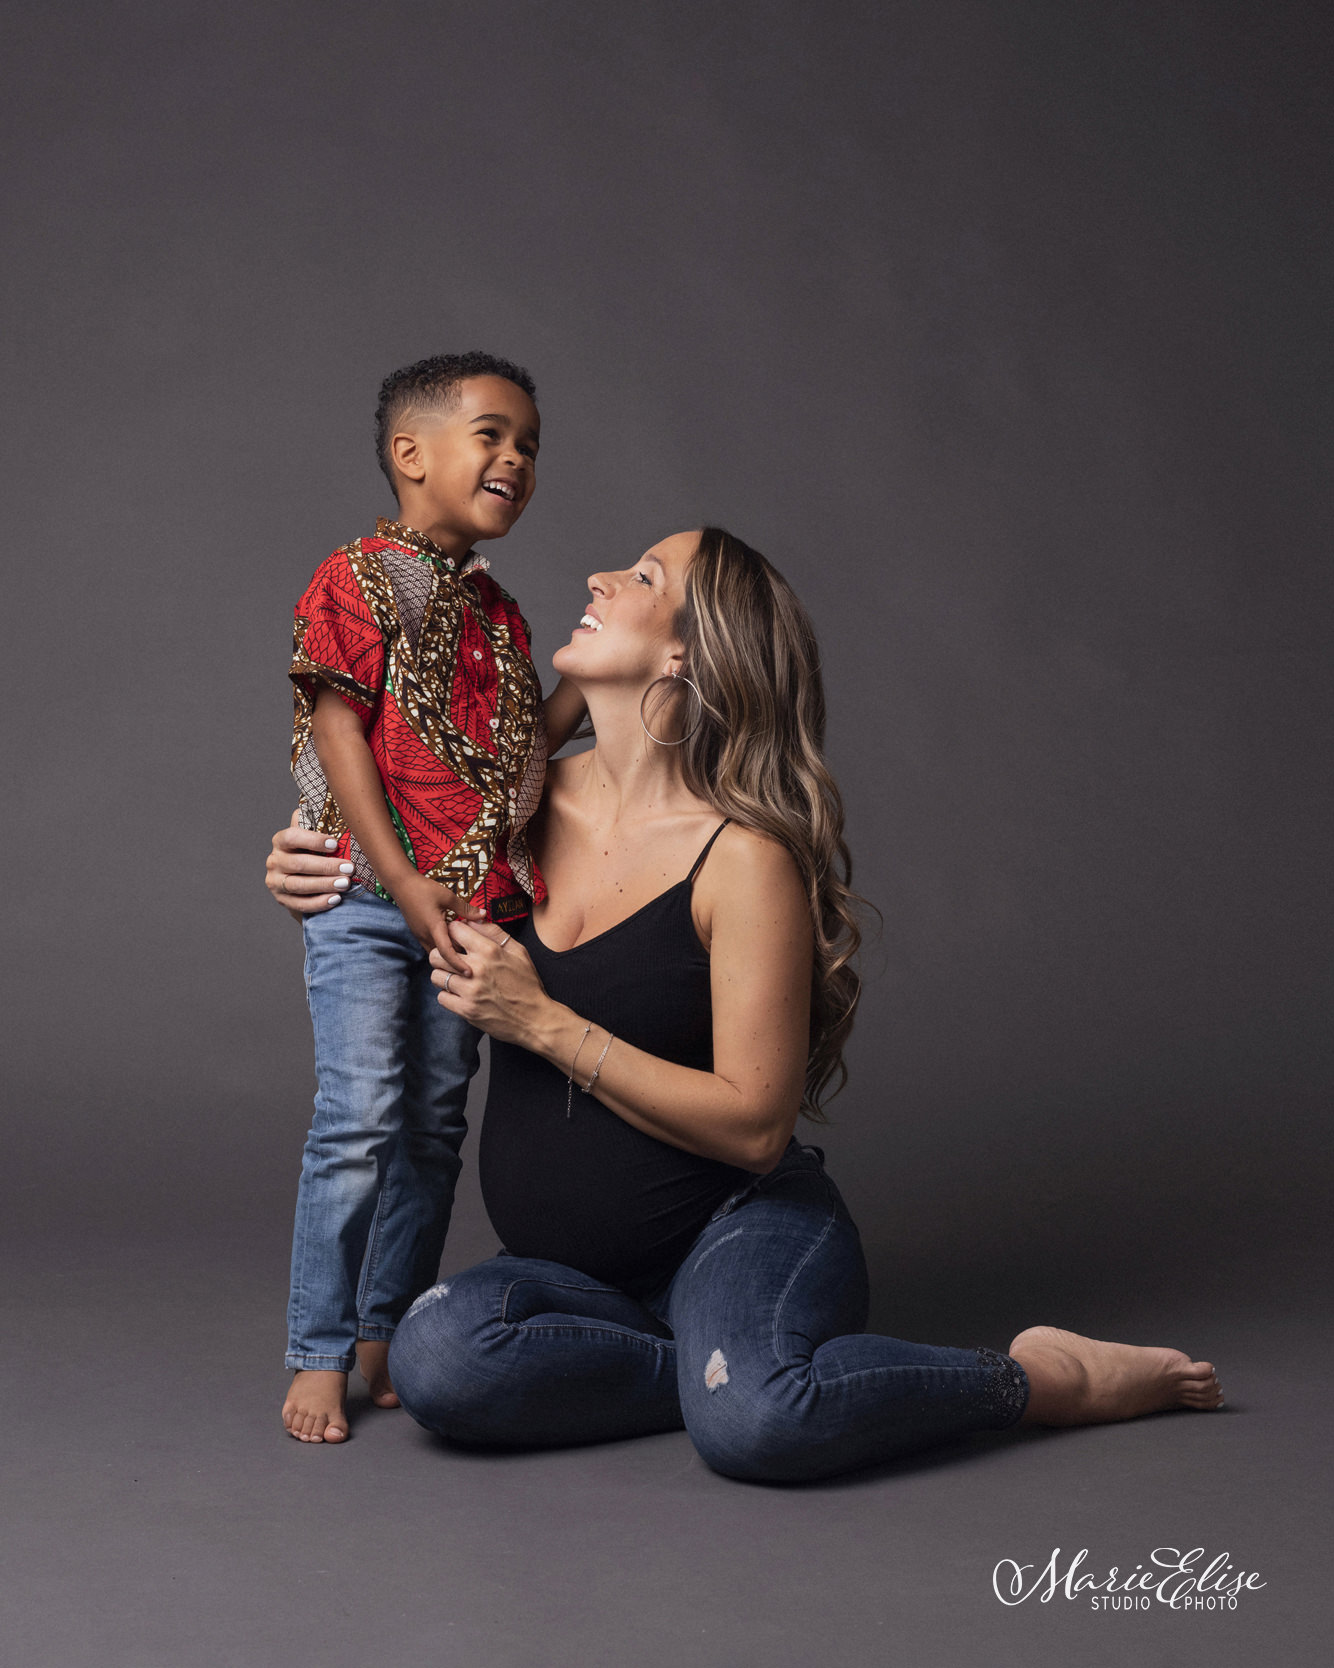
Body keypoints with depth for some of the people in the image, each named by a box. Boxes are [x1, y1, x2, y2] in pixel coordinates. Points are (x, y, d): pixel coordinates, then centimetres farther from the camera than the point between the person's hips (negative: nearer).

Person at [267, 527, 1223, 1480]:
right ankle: (724, 1364, -9)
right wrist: (321, 884, 0)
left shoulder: (743, 857, -15)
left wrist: (543, 1021, -19)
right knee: (436, 1358, -27)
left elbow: (755, 1126, -18)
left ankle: (1037, 1376, -8)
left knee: (754, 1421, -36)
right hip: (580, 1271, 5)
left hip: (743, 1229, -4)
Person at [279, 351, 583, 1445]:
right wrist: (403, 880, -18)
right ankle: (320, 1355, 1)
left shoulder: (497, 611, 16)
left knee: (434, 1124, 9)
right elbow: (340, 735, -12)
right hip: (368, 899, -6)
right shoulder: (355, 582, -5)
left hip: (469, 901, 7)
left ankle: (386, 1335, 21)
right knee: (360, 1118, -10)